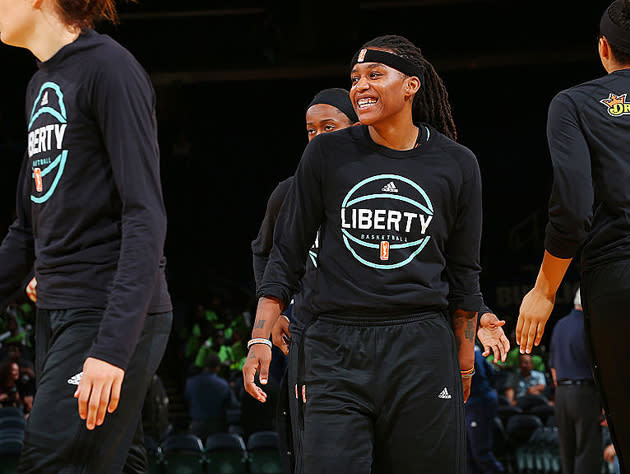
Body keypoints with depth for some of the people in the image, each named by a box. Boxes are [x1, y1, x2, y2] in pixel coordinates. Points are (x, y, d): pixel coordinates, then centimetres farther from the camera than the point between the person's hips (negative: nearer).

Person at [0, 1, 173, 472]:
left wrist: (112, 347, -24)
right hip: (57, 317, 8)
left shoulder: (108, 66, -10)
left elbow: (145, 216, -17)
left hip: (110, 315, -8)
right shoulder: (41, 86, 17)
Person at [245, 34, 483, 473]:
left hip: (422, 353, 1)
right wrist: (261, 338, 0)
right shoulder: (329, 154, 5)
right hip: (336, 351, 0)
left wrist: (465, 362, 14)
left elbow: (464, 273, 14)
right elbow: (287, 254, 8)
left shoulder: (456, 165, 7)